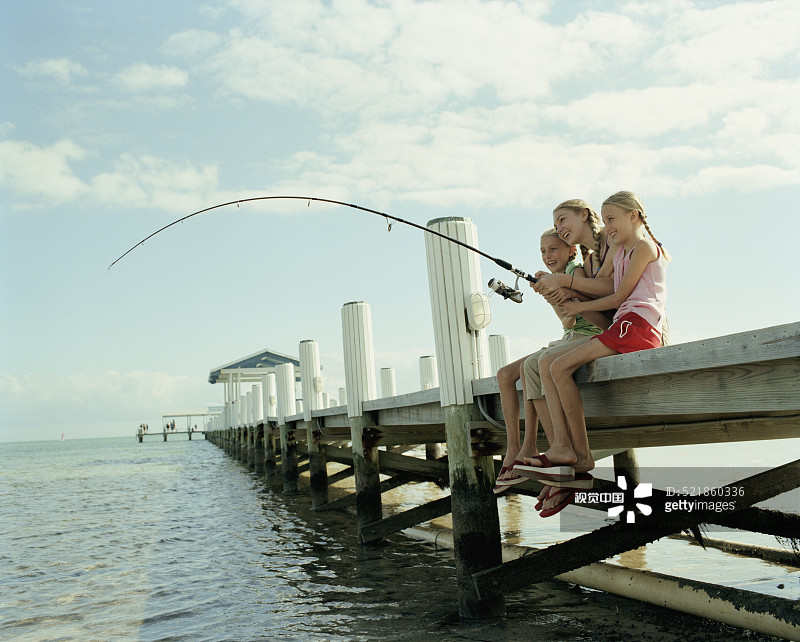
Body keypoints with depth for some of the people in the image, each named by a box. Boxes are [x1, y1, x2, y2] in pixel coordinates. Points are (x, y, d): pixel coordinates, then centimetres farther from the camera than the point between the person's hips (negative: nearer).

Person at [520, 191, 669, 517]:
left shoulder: (644, 246, 2)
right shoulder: (620, 253, 29)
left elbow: (619, 296, -4)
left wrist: (581, 307, 7)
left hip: (638, 325, -9)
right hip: (619, 326, 9)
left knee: (560, 366, -23)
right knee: (546, 364, -6)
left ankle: (582, 457, -18)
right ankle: (562, 447, -18)